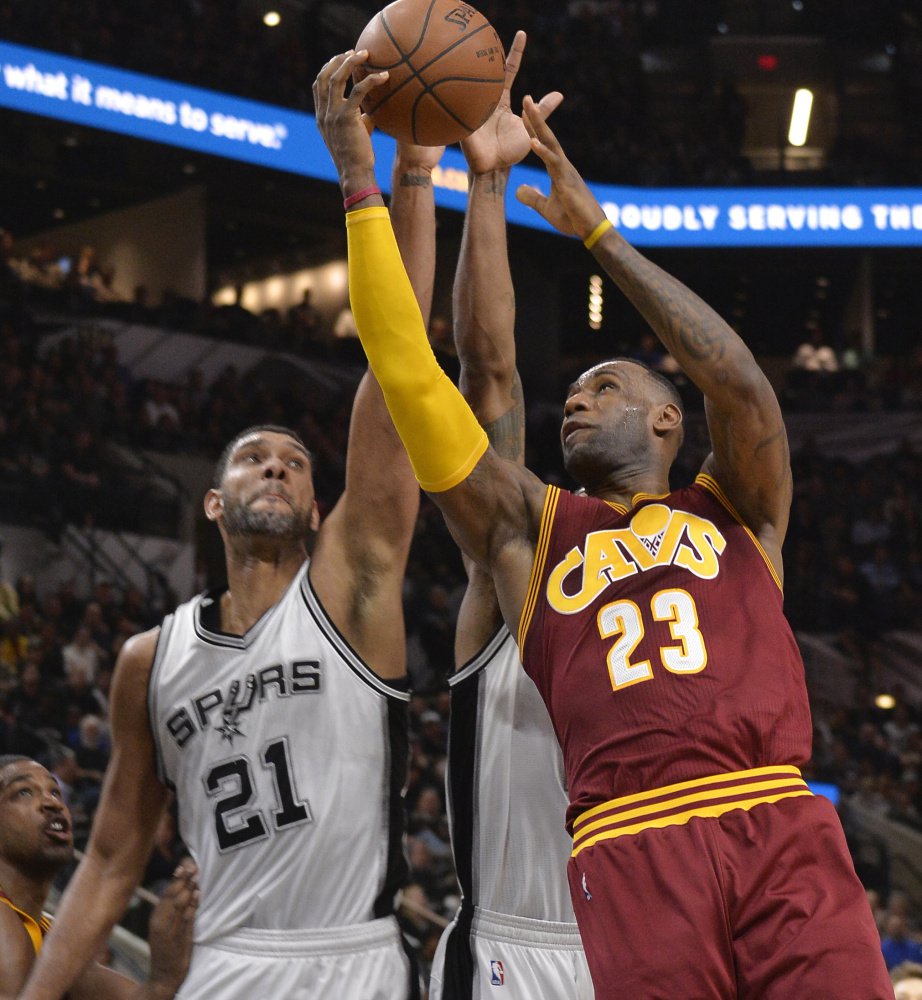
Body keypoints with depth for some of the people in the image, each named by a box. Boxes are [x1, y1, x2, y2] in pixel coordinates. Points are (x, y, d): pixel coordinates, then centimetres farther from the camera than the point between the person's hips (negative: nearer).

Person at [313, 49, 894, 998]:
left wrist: (596, 229, 5)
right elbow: (411, 375, 14)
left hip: (782, 830, 0)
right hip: (631, 849, 1)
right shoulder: (527, 529, 22)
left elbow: (741, 387, 1)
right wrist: (360, 182, 11)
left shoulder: (734, 510, 20)